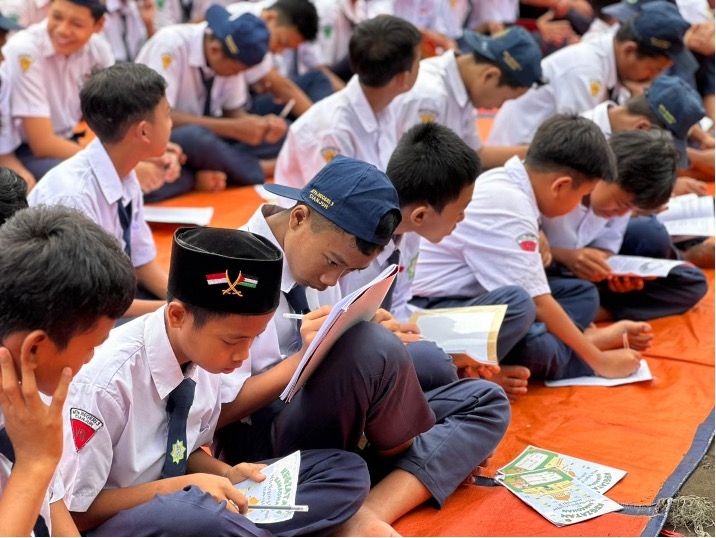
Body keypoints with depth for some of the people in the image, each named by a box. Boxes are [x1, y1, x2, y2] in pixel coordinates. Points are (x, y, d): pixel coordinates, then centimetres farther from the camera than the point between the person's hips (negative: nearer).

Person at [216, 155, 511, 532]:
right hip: (262, 448, -8)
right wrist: (303, 358, -26)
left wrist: (383, 347, -10)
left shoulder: (315, 261, 4)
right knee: (372, 346, -33)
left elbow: (349, 365, 11)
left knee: (485, 402, -2)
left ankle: (369, 513, -25)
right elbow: (216, 411, -17)